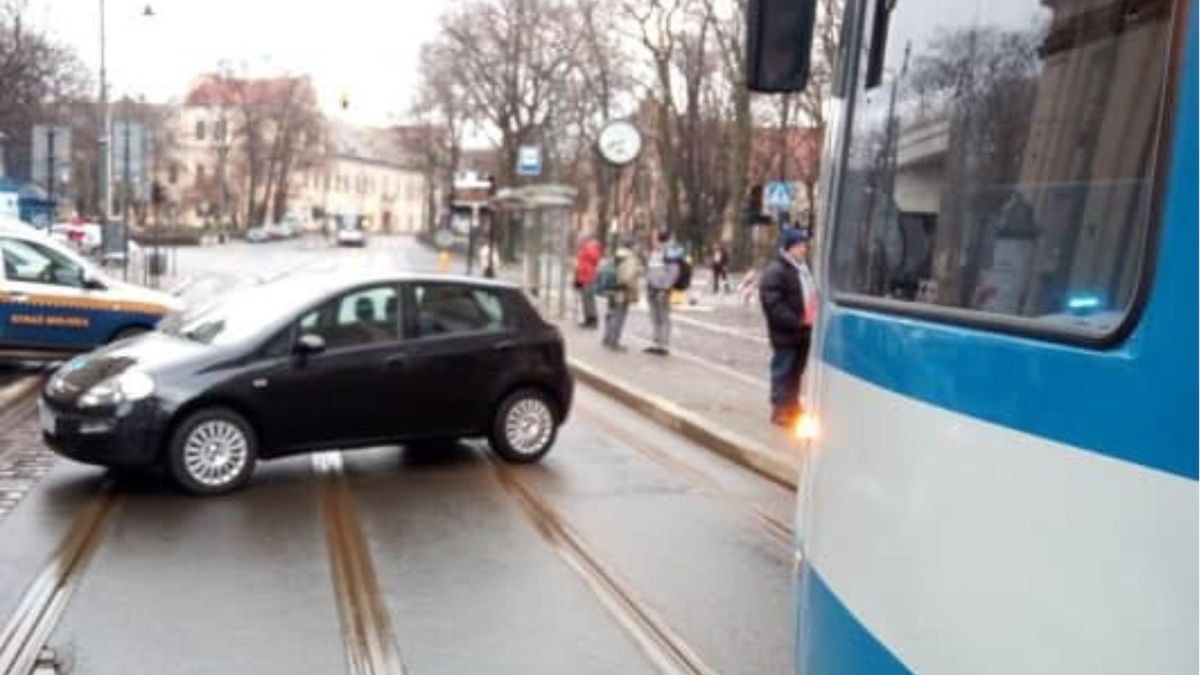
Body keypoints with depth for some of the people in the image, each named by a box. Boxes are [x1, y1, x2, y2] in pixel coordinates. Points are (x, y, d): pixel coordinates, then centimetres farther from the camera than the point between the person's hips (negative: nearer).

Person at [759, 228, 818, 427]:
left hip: (803, 330, 9)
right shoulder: (775, 270, -15)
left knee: (796, 371, 17)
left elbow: (811, 295, 26)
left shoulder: (804, 267, 17)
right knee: (783, 371, -2)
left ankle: (793, 407, 28)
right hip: (786, 331, -9)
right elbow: (773, 304, -22)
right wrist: (795, 322, -25)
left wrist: (814, 316, 9)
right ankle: (779, 410, 5)